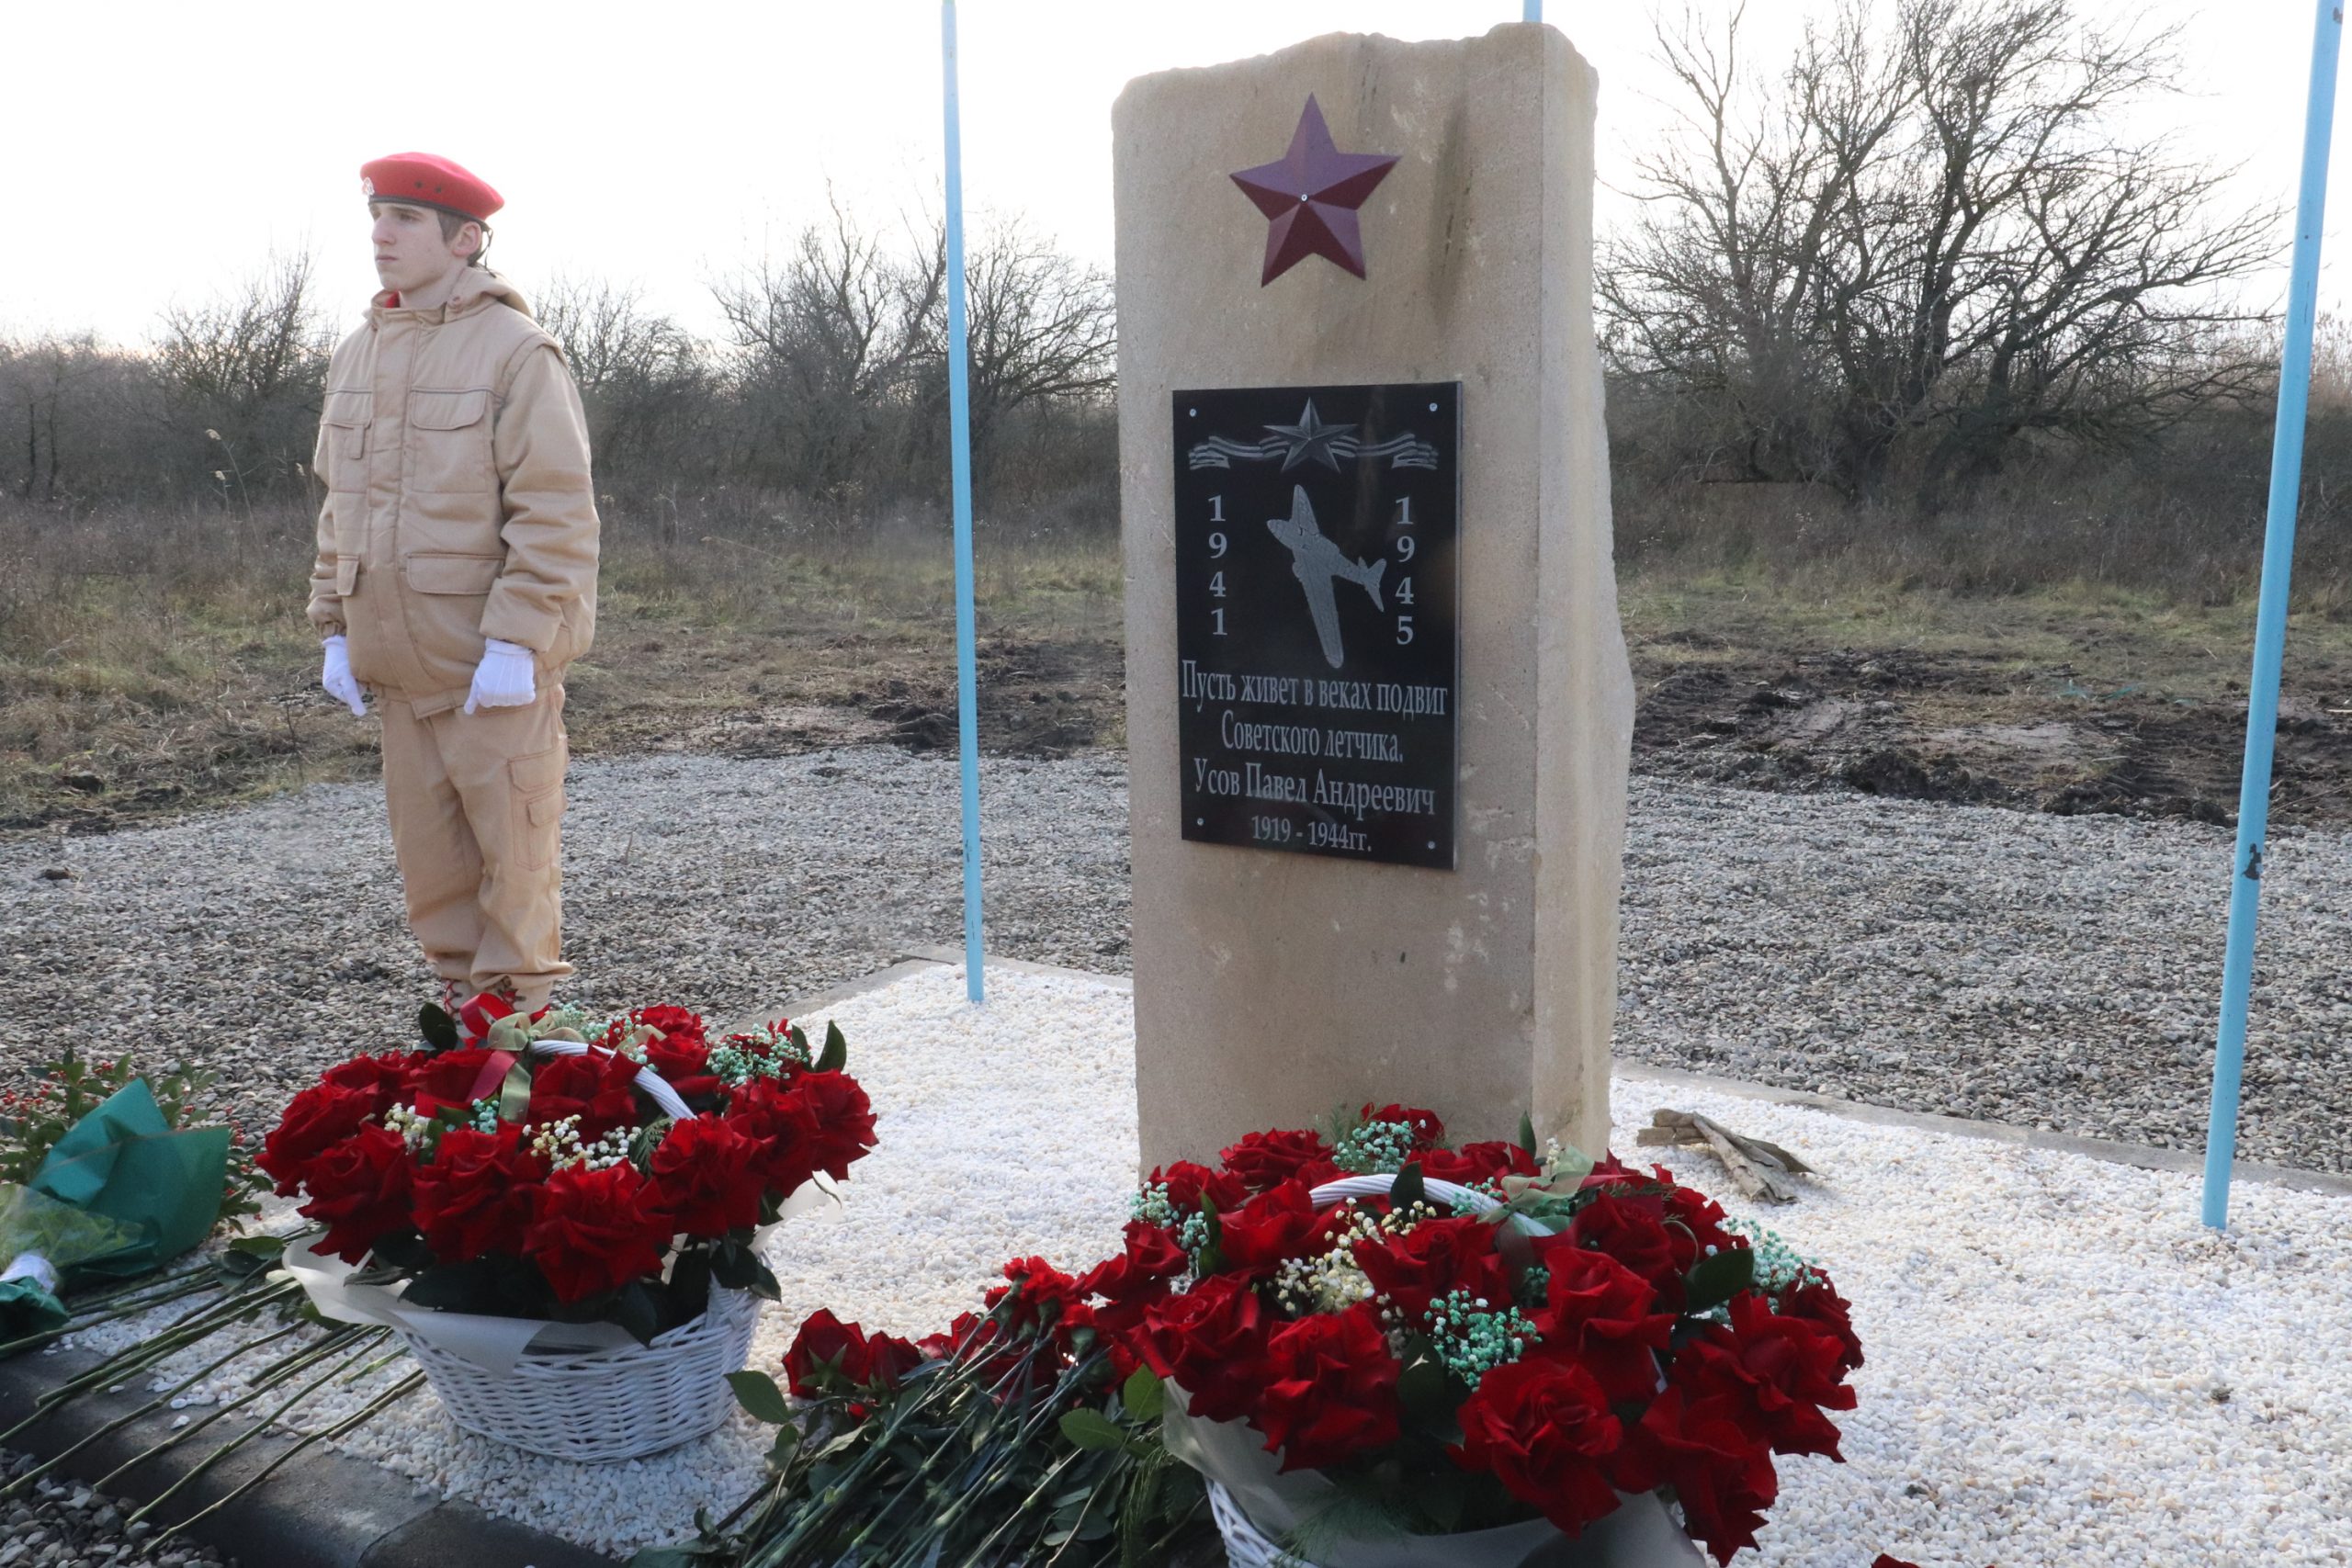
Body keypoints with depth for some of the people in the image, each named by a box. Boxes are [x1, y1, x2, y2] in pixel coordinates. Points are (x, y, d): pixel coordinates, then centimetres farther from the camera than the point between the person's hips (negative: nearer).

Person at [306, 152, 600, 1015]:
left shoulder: (515, 350, -8)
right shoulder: (357, 354, 13)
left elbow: (556, 513, -13)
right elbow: (340, 504, 19)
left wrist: (516, 640, -18)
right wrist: (337, 627, 13)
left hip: (496, 660, -7)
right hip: (398, 661, 7)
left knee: (513, 845, 0)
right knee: (427, 848, 12)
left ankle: (518, 1011, 12)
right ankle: (458, 992, 25)